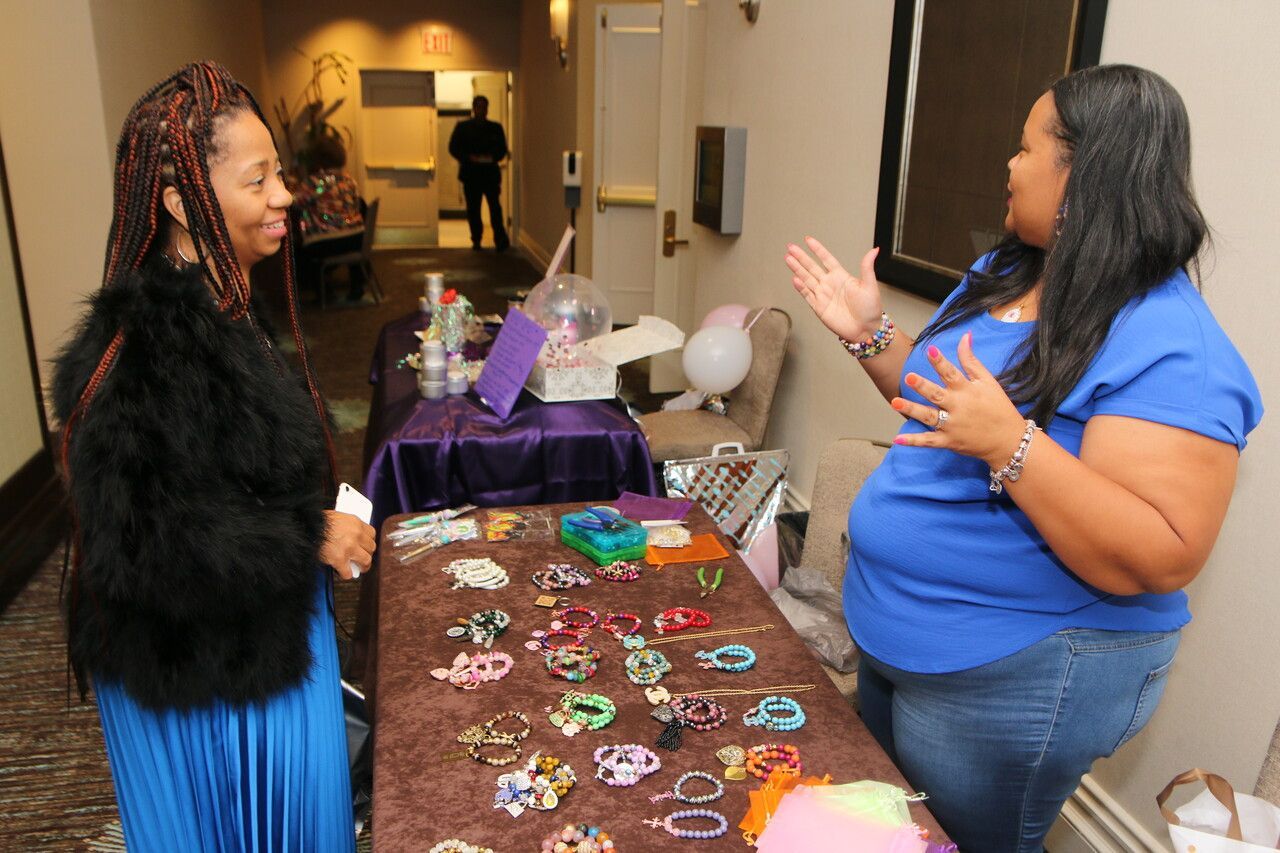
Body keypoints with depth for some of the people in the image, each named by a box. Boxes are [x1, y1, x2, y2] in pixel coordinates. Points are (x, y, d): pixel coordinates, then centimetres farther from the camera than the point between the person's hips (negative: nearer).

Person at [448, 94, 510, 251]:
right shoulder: (462, 127, 9)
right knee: (473, 208, 3)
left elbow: (502, 149, 11)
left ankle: (500, 239, -9)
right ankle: (476, 240, 13)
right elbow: (453, 148, 4)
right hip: (470, 173, 0)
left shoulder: (495, 127, 12)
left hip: (491, 172, 0)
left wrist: (492, 158, -10)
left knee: (495, 207, -11)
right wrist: (470, 158, -11)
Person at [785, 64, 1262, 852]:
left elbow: (1163, 560, -30)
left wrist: (1010, 445, -40)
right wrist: (871, 335, 3)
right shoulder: (1005, 274, 3)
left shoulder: (1168, 347, -25)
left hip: (1014, 676, -8)